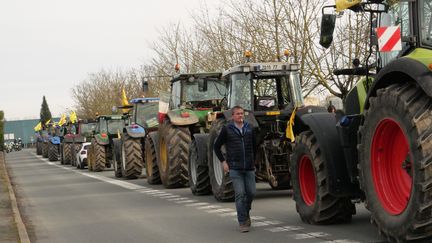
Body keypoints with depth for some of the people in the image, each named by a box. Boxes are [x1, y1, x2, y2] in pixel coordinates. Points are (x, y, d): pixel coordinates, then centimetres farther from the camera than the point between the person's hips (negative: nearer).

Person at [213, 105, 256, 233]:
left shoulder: (249, 128, 8)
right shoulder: (227, 129, -2)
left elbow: (254, 145, 22)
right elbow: (216, 146, 6)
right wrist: (223, 161, -1)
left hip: (249, 168, 3)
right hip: (235, 168, -3)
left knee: (251, 192, 4)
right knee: (240, 194, -7)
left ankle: (246, 213, 33)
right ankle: (242, 222, 2)